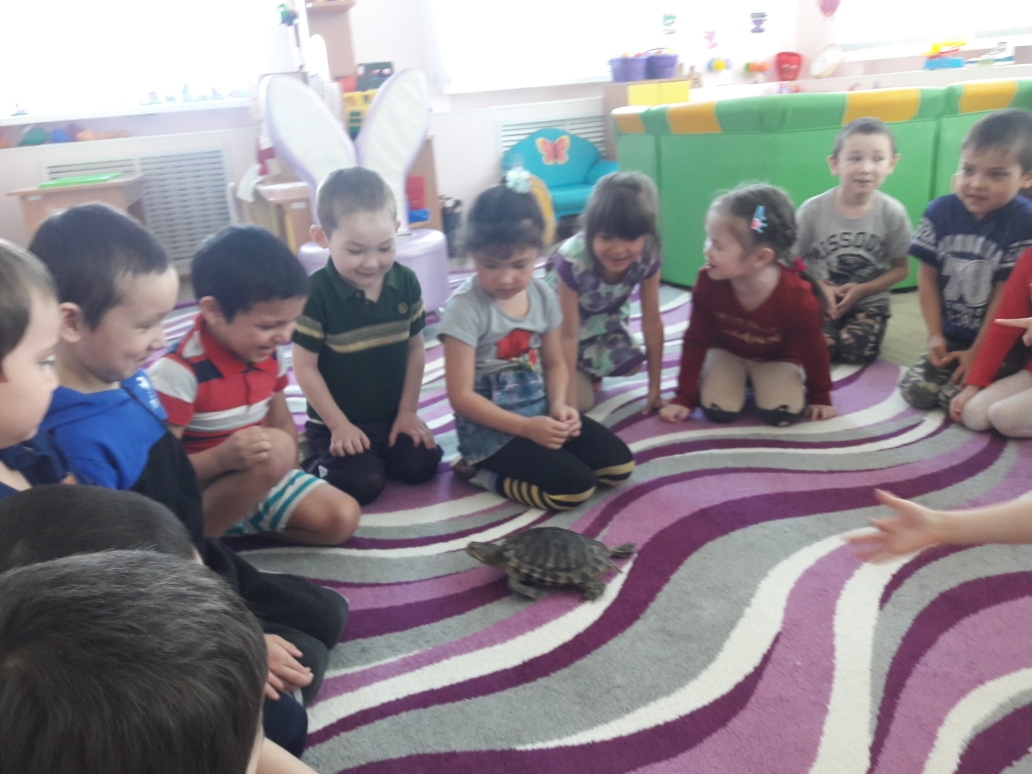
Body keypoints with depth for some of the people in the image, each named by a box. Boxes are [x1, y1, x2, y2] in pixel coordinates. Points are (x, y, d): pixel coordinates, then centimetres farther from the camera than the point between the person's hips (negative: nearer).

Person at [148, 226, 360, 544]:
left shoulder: (267, 356, -1)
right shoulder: (177, 373, -24)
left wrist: (286, 480, -2)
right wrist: (222, 458, -40)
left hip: (262, 484, 7)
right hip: (194, 503, -6)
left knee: (342, 518, -11)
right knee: (274, 449, -34)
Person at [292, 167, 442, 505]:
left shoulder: (405, 282, -6)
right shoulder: (316, 293, -19)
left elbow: (415, 348, 2)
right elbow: (305, 368, -13)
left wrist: (408, 411, -1)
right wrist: (338, 425, -12)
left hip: (393, 415, 5)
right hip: (339, 421, -4)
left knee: (421, 467, -8)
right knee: (364, 484, -19)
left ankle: (371, 453, 18)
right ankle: (314, 462, 10)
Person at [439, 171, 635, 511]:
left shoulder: (543, 295, 1)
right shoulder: (465, 308, -18)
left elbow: (555, 363, 11)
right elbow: (462, 396, -18)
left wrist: (558, 405, -10)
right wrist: (526, 427, -23)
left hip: (540, 412, 7)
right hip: (490, 428, -7)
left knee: (619, 465, 0)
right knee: (575, 487, -19)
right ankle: (479, 470, -1)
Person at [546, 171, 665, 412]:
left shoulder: (648, 258, -27)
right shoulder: (572, 260, -39)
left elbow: (652, 323, -17)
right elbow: (568, 336, -32)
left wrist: (654, 389, -12)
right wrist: (569, 406, -30)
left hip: (604, 319, 5)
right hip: (559, 325, -4)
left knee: (631, 365, -14)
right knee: (582, 401, -13)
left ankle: (590, 371, 16)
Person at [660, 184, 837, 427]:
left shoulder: (798, 295, -32)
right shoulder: (708, 283, -27)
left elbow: (813, 350, -14)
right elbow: (695, 341, -14)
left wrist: (820, 398, -1)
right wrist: (684, 397, -13)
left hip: (776, 358, -1)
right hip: (727, 351, 1)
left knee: (784, 413, -23)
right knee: (718, 410, -22)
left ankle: (758, 382, 10)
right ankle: (740, 380, 12)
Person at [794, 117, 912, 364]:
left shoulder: (893, 213, -7)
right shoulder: (812, 210, -10)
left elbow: (900, 268, 1)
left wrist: (862, 290, -15)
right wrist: (821, 288, -19)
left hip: (868, 302, 1)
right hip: (820, 299, -1)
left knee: (857, 348, -25)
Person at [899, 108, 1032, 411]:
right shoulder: (941, 211, -3)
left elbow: (1005, 295, -13)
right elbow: (928, 277, 0)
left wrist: (977, 352, -11)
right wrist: (936, 336, -4)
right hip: (951, 337, 4)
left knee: (956, 398, -21)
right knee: (914, 390, -12)